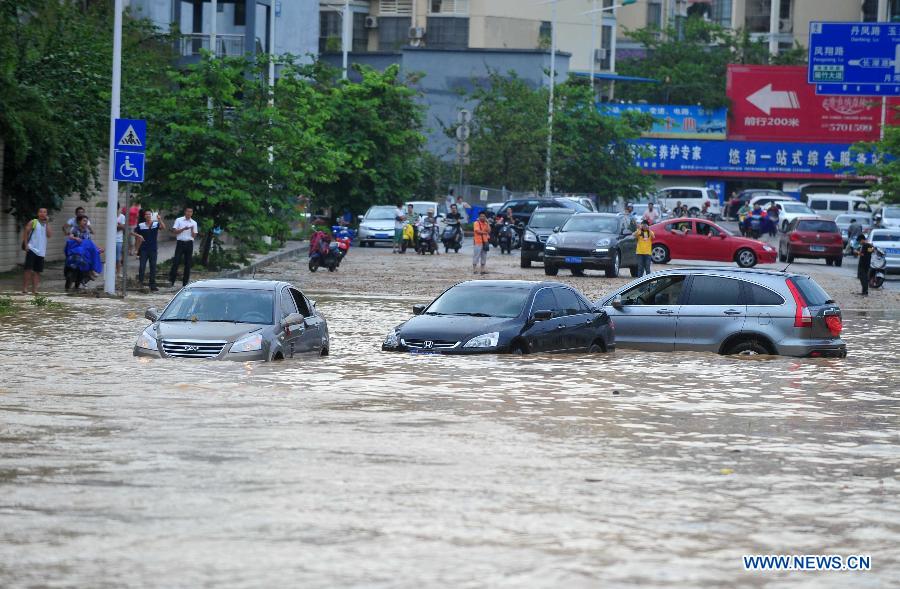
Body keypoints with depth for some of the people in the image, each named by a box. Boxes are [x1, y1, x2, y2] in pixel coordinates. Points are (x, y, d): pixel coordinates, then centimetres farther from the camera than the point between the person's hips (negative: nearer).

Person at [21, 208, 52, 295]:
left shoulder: (47, 225, 13)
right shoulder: (33, 222, 0)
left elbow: (50, 235, -3)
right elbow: (25, 232, -3)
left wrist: (47, 223, -5)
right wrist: (26, 245, -11)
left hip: (41, 252, 5)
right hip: (32, 249, -5)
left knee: (37, 271, 5)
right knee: (28, 270, -11)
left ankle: (34, 289, 8)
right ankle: (24, 288, -8)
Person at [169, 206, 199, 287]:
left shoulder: (194, 223, 10)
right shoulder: (179, 220, 3)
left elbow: (194, 236, 7)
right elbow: (174, 232, -4)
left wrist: (192, 230, -13)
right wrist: (183, 229, -16)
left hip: (189, 243, 3)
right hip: (180, 243, -3)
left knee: (188, 263, 3)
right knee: (176, 262, -9)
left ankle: (185, 282, 9)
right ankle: (171, 281, -7)